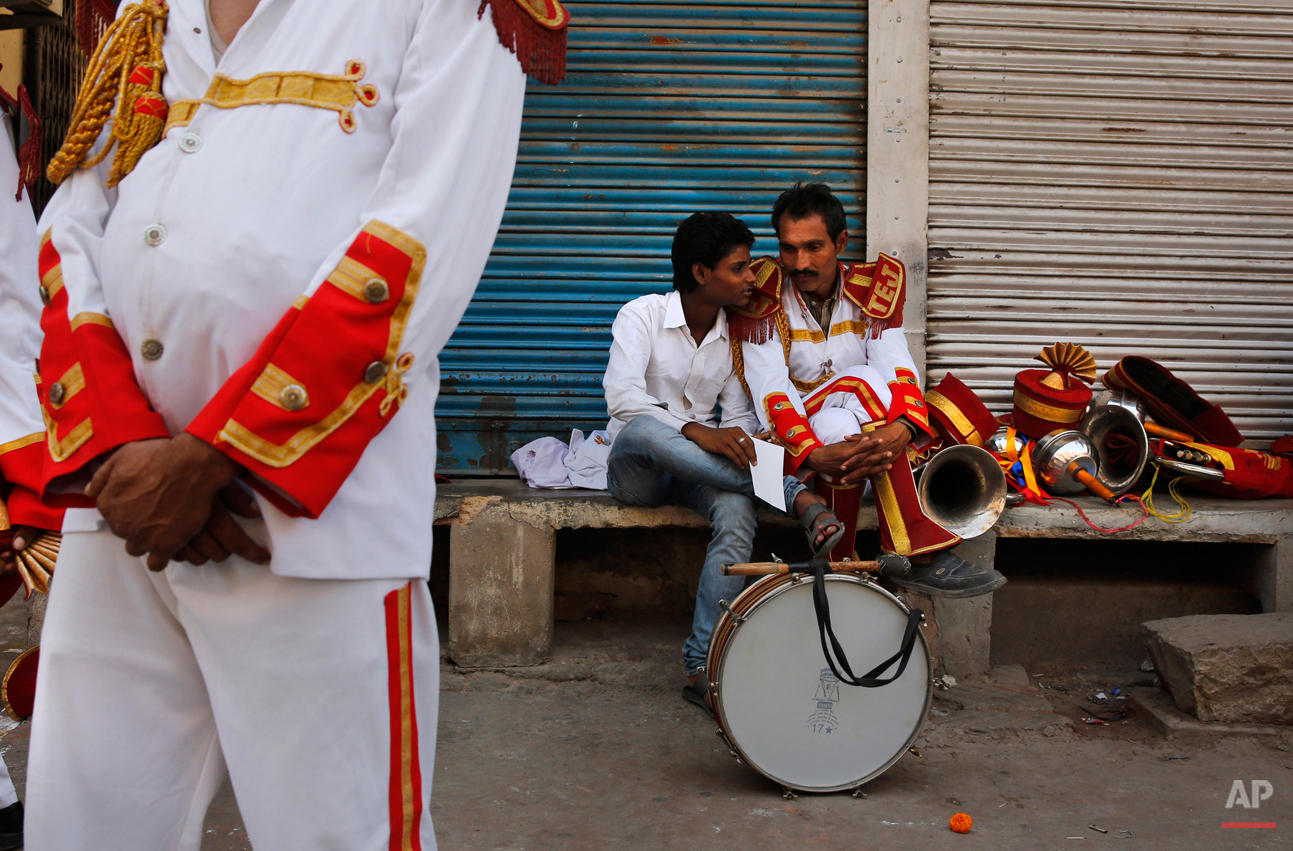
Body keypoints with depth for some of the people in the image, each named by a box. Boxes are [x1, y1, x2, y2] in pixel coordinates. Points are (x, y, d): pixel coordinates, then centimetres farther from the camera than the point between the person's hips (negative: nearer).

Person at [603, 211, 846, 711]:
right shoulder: (643, 315, -8)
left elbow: (739, 416, 6)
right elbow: (622, 397, -23)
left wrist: (744, 445, -20)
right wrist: (699, 433, -35)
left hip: (695, 471, 3)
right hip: (634, 471, -3)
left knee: (737, 514, -33)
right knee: (641, 430, -40)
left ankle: (701, 667, -35)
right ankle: (799, 500, -39)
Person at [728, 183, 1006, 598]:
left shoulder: (871, 290, 0)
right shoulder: (762, 299, -9)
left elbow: (897, 368, -14)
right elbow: (771, 393, -19)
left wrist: (902, 427, -37)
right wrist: (814, 454, -38)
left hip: (868, 432, 2)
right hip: (791, 449, -2)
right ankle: (922, 555, -31)